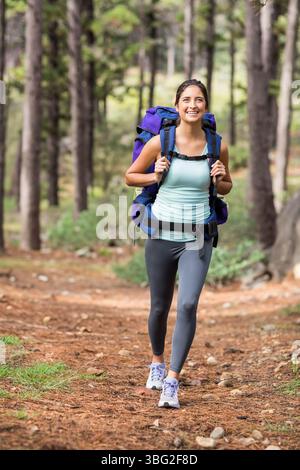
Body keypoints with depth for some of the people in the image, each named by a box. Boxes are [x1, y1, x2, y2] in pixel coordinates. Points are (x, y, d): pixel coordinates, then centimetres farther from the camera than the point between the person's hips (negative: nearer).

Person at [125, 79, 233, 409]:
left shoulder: (217, 147, -2)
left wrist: (219, 180, -7)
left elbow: (226, 187, 15)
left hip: (197, 237, 0)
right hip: (161, 234, 0)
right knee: (160, 307, 12)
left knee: (188, 305, -18)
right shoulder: (160, 142, -6)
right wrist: (155, 176, -11)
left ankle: (172, 382, -13)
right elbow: (130, 176, 7)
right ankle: (157, 362, 41)